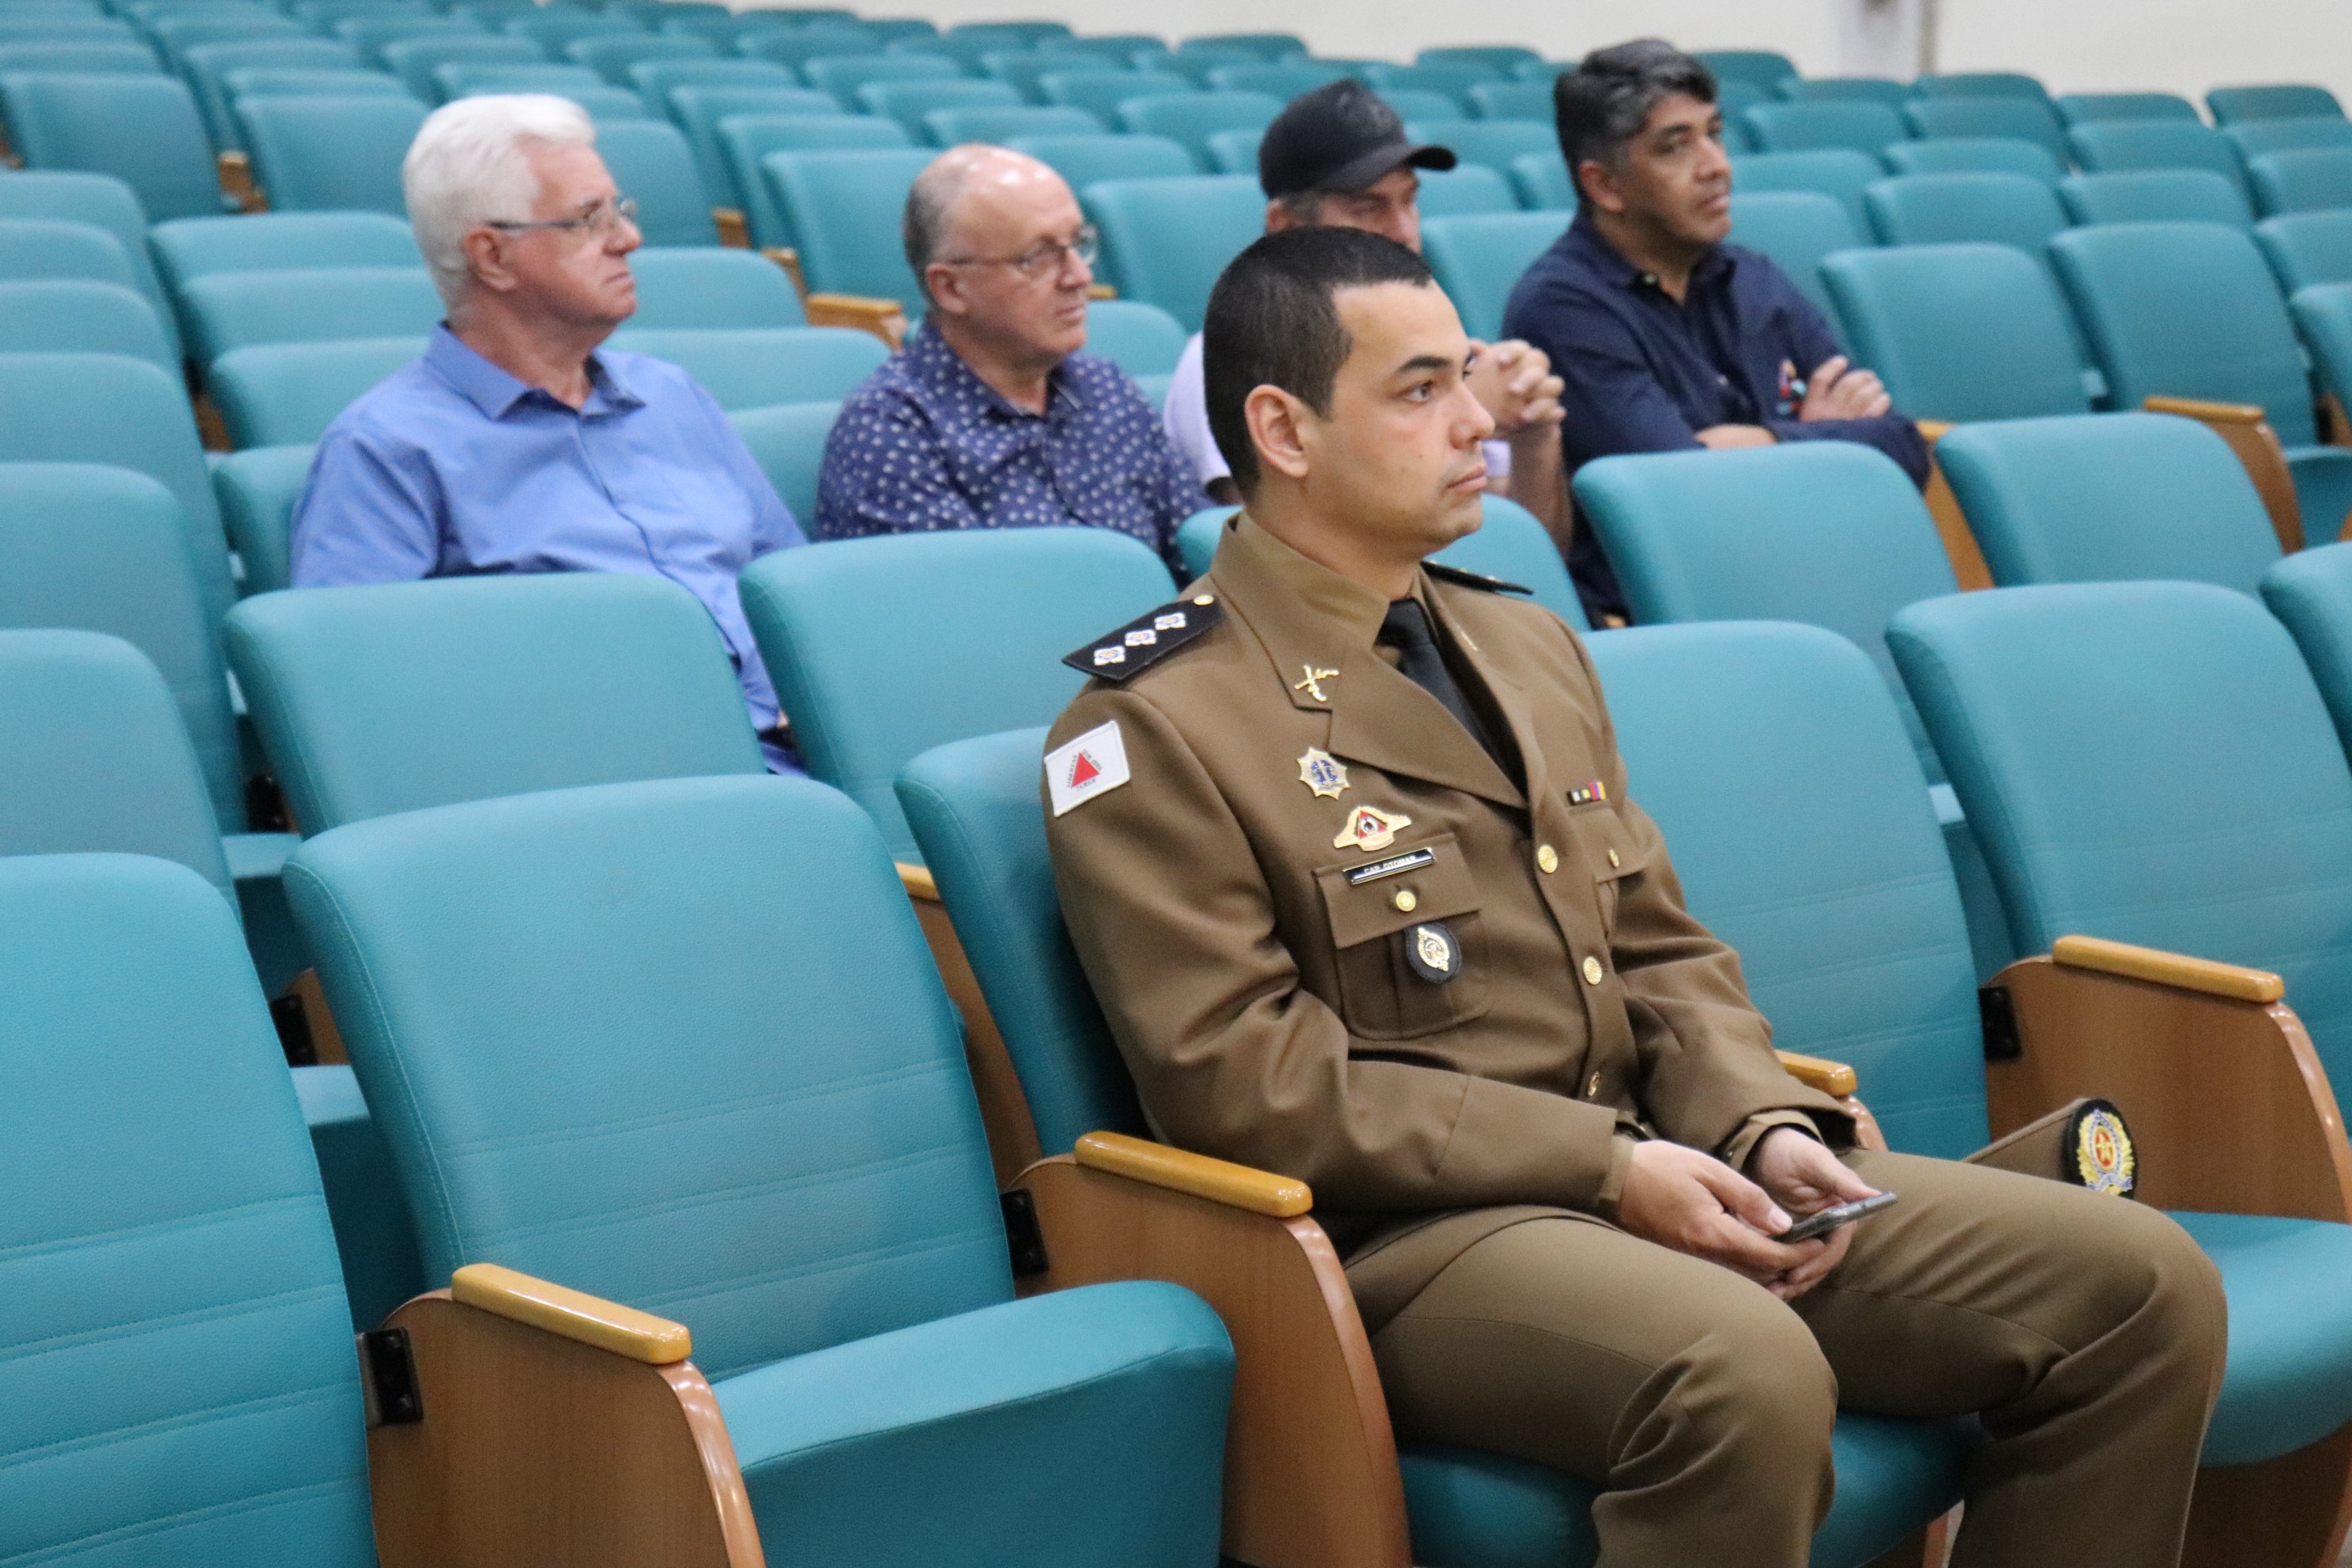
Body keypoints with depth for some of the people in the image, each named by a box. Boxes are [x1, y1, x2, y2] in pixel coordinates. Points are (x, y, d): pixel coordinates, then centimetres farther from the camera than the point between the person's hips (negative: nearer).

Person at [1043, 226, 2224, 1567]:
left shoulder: (1534, 647, 19)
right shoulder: (1154, 727, -5)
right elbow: (1244, 1084, -13)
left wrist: (1762, 1125, -2)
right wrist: (1607, 1165, -16)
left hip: (1655, 1170, 8)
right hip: (1403, 1235, -7)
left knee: (2146, 1288, -6)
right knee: (1744, 1374, -38)